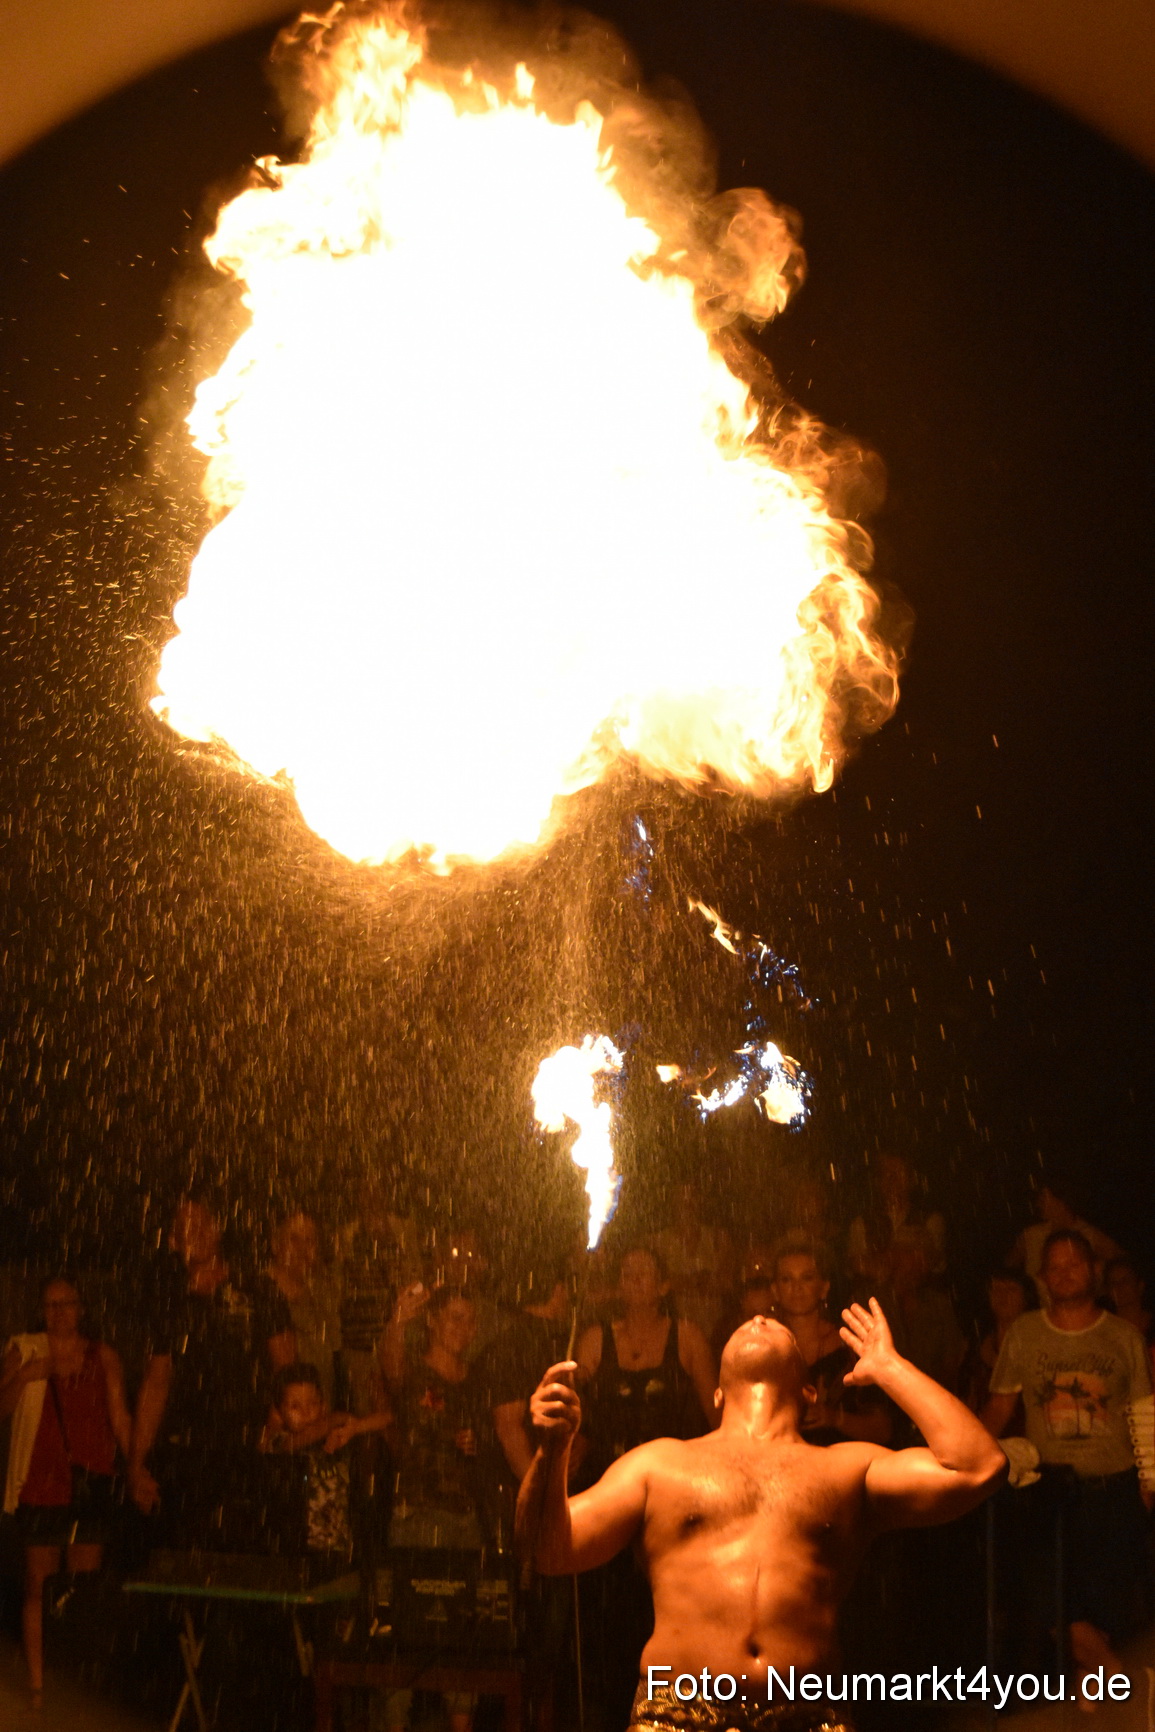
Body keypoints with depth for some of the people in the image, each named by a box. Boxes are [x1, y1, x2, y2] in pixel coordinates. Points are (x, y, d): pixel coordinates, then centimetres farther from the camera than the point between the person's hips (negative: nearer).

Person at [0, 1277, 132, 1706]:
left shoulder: (103, 1357, 4)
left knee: (85, 1582, 7)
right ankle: (36, 1684, 13)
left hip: (92, 1482, 1)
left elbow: (120, 1417, 3)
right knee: (38, 1584, 4)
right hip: (40, 1483, -1)